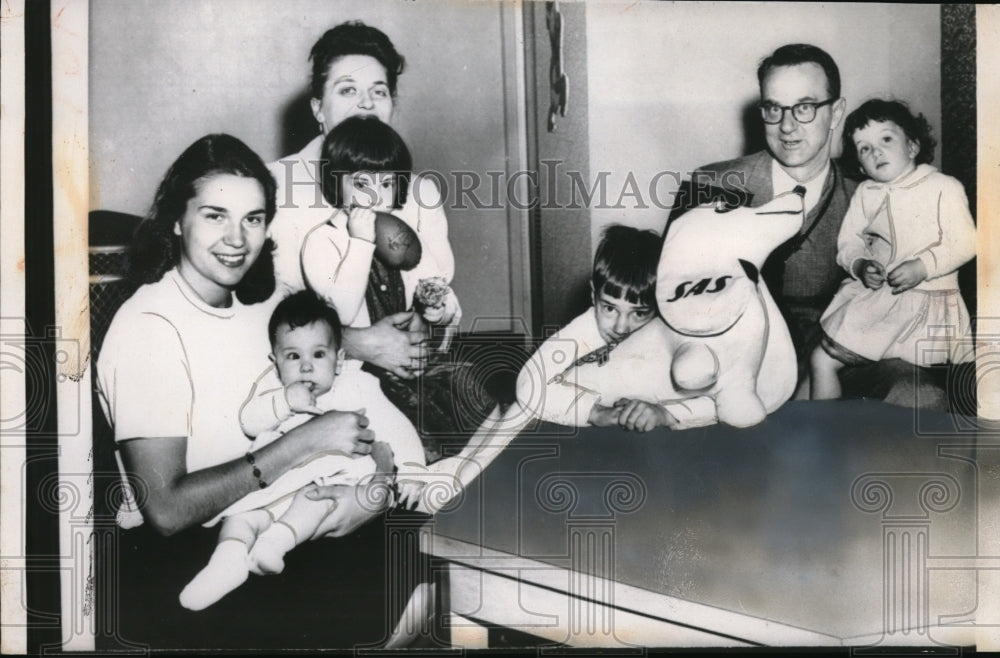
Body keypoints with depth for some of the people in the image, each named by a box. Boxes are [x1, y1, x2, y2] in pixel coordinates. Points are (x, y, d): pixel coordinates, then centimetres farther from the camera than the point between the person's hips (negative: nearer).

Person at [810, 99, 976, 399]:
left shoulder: (944, 188, -3)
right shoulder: (865, 194, 9)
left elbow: (965, 243, -8)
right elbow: (848, 243, 10)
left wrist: (923, 267, -20)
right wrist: (860, 266, -11)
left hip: (928, 299, -3)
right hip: (871, 296, 4)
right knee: (822, 359, -3)